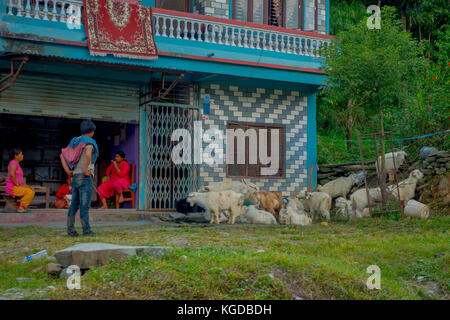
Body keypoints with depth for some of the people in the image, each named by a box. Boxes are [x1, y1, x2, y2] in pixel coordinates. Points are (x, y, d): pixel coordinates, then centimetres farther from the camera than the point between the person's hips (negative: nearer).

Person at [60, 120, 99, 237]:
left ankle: (70, 229, 6)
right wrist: (85, 170, -20)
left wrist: (67, 170, 9)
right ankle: (86, 230, -4)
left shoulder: (75, 141, 16)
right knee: (85, 205, -6)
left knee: (74, 205, 8)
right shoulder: (89, 142, -9)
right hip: (85, 178, -7)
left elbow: (62, 155, 16)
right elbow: (88, 155, -30)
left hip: (75, 177, 7)